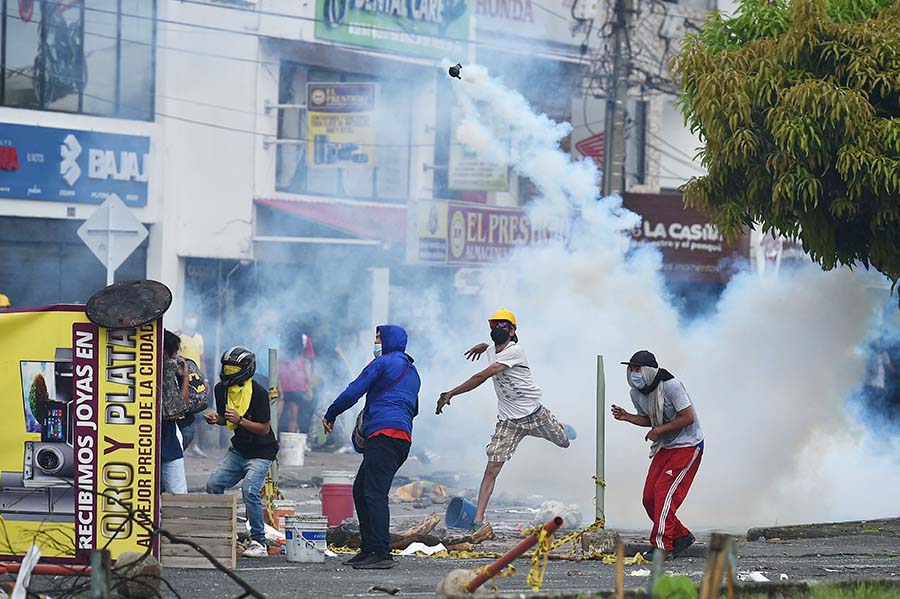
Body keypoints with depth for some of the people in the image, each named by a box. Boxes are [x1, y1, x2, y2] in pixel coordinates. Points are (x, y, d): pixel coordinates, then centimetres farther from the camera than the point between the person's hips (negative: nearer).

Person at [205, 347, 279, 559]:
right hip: (238, 449, 7)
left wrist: (240, 420, -31)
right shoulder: (221, 389, 0)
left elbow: (264, 428, -19)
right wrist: (215, 419, -8)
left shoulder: (258, 393, -21)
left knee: (249, 489, -23)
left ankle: (259, 543, -14)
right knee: (213, 485, -5)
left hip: (261, 451, -7)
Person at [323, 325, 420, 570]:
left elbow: (352, 393, -3)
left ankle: (381, 554, -22)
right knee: (361, 490, 15)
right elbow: (413, 409, 38)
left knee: (375, 493, -14)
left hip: (384, 434, -9)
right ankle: (369, 548, 13)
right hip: (404, 437, 9)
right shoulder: (412, 372, 27)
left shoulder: (383, 363, 0)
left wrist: (330, 415, 13)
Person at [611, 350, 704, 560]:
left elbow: (687, 418, -20)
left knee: (664, 491, -17)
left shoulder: (671, 385, -21)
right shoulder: (636, 393, 1)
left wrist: (659, 430, -21)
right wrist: (626, 417, -3)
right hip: (664, 447, 8)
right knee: (649, 497, 2)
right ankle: (681, 536, 18)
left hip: (687, 446, -8)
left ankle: (662, 546, -15)